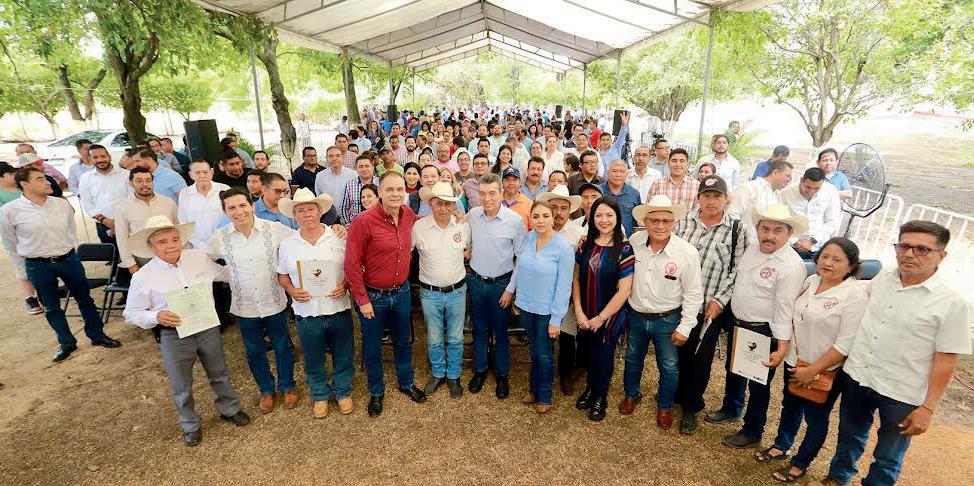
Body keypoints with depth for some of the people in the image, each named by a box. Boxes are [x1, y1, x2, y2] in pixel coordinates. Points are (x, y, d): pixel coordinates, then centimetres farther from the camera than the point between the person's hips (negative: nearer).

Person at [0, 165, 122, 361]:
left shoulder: (62, 204, -3)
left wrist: (69, 255, 16)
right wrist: (25, 270, 9)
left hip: (68, 259, 2)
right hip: (38, 266, -2)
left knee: (84, 298, 11)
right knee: (51, 307, 12)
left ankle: (97, 335, 26)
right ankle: (66, 343, 27)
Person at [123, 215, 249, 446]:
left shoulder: (200, 258, -5)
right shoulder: (143, 277, -13)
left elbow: (224, 273, 15)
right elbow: (131, 313, -3)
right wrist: (157, 316, -21)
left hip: (208, 328, 3)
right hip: (174, 336, -2)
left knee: (219, 375, 21)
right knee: (181, 387, 15)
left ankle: (229, 409, 45)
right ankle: (190, 425, 39)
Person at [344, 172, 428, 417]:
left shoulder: (408, 214, -5)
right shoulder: (364, 221, -21)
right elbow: (352, 264, -17)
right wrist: (362, 300, -14)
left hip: (401, 291, 5)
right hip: (373, 296, -4)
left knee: (403, 341, 22)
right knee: (372, 347, 15)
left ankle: (406, 383, 45)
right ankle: (376, 392, 38)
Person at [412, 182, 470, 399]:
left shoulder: (463, 225, -6)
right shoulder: (419, 227, -13)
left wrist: (459, 257, 1)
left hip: (457, 291, 1)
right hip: (429, 293, -1)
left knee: (456, 338, 13)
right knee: (434, 339, 14)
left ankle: (453, 376, 34)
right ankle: (437, 374, 36)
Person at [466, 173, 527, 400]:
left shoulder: (515, 220, -15)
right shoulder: (471, 216, -6)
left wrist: (511, 288, -9)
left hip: (501, 283, -3)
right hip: (476, 281, 3)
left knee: (500, 331, 11)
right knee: (479, 329, 16)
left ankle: (502, 375, 30)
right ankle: (480, 370, 35)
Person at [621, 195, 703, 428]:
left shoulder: (687, 252, -20)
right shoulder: (634, 242, -13)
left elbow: (693, 293, -11)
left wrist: (685, 327, -10)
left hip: (667, 320, -2)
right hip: (636, 315, 3)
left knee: (669, 367, 14)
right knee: (632, 359, 23)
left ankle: (665, 406, 41)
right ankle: (632, 395, 49)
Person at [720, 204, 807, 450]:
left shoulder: (791, 266, -22)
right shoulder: (752, 249, 0)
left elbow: (785, 310, -24)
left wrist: (781, 348, -24)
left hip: (764, 334, -7)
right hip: (737, 325, 7)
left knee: (758, 384, 10)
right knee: (733, 372, 25)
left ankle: (752, 432, 30)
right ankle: (731, 409, 48)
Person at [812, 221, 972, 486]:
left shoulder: (953, 302, -15)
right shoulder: (881, 279, -1)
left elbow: (946, 361, -13)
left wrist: (928, 408, -12)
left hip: (901, 395, -4)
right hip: (855, 377, 5)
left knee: (887, 459, 14)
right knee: (849, 438, 24)